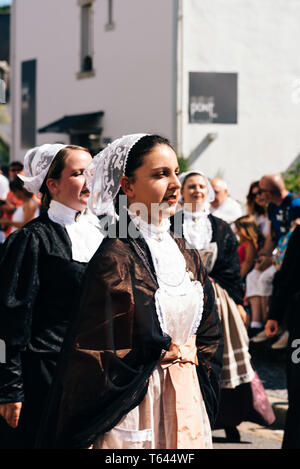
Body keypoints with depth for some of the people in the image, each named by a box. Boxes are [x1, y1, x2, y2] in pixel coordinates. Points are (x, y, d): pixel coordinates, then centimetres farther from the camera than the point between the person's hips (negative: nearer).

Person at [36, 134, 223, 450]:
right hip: (135, 410, -7)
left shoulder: (185, 256, 9)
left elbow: (209, 333, 19)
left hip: (186, 407, 7)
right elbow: (93, 353, -16)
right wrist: (155, 354, -8)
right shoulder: (116, 259, -14)